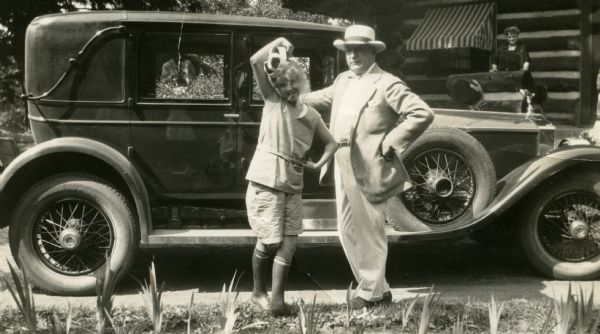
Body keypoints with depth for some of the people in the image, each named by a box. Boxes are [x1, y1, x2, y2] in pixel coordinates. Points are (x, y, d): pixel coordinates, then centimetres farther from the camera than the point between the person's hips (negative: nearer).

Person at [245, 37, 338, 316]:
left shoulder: (311, 115, 9)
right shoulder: (272, 101, -1)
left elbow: (332, 142, 21)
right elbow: (256, 62, -14)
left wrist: (318, 164, 8)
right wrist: (276, 44, -10)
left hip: (293, 186, 4)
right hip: (266, 182, -4)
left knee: (288, 243, 0)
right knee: (268, 242, 2)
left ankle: (276, 298, 8)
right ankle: (259, 291, 25)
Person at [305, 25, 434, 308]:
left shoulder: (386, 84, -10)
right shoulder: (343, 80, 14)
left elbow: (423, 114, -15)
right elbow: (323, 98, 33)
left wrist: (390, 143, -15)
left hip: (369, 170, -8)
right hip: (342, 167, 8)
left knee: (369, 233, 3)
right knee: (347, 231, 14)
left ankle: (371, 293, 20)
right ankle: (378, 289, 28)